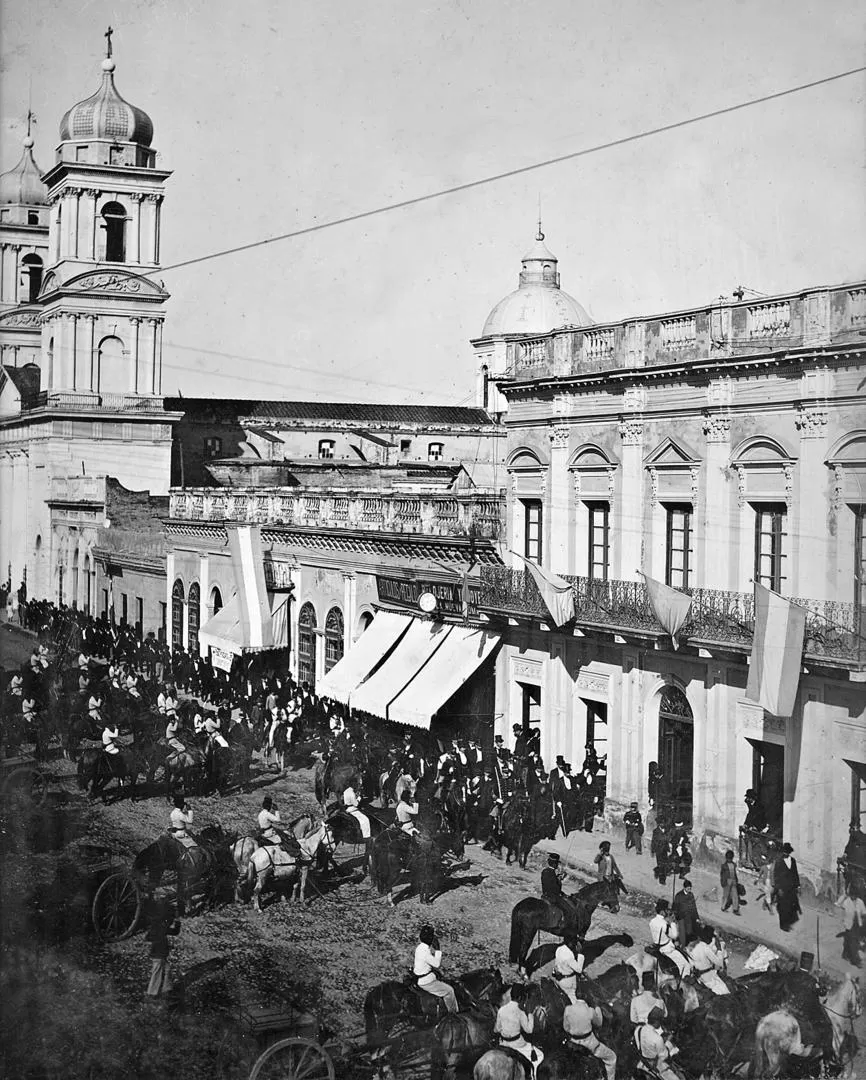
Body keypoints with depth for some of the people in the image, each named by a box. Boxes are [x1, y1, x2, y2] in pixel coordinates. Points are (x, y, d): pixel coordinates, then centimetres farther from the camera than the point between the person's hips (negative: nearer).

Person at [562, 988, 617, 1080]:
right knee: (611, 1057, 16)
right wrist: (597, 1009, 10)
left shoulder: (568, 1009, -18)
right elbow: (598, 1024, -3)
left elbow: (566, 1027, -5)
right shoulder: (590, 1011, -24)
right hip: (588, 1041, -4)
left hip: (574, 1039, 4)